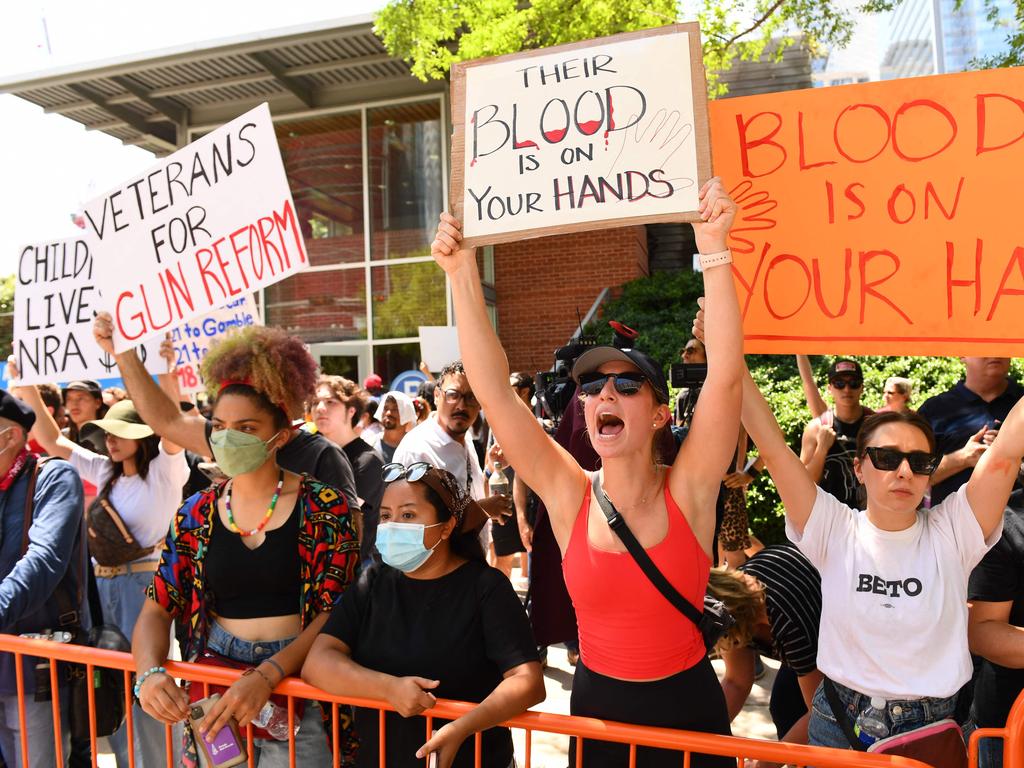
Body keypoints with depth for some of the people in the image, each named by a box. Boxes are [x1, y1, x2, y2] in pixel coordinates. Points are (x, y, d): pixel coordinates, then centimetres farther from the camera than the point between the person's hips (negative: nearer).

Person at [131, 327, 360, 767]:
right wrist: (149, 672, -15)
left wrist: (265, 676, -26)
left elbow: (335, 612, -14)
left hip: (297, 685, -3)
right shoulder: (196, 514, 3)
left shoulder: (325, 508, -11)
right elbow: (157, 610, 4)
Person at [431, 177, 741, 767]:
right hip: (596, 703, 1)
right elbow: (493, 389, -19)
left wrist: (714, 249, -32)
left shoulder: (688, 491, -15)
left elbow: (726, 375, -27)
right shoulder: (569, 496, -12)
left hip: (687, 703, -1)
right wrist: (463, 273, -24)